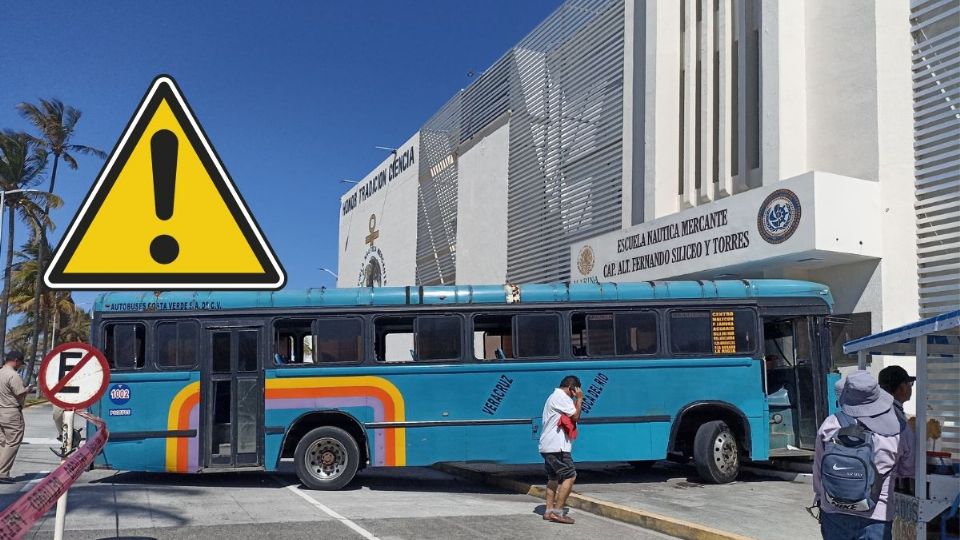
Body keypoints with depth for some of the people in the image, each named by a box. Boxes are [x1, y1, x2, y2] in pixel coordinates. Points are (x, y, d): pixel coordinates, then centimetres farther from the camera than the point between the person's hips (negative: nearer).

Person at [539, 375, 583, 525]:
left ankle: (549, 511, 15)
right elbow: (575, 416, -12)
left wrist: (576, 401, 17)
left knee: (553, 478, 15)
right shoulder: (561, 397, -11)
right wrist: (579, 399, -2)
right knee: (570, 476, -10)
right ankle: (557, 512, -11)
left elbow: (570, 417, 27)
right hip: (556, 446, -11)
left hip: (548, 446, 11)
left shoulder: (554, 396, 23)